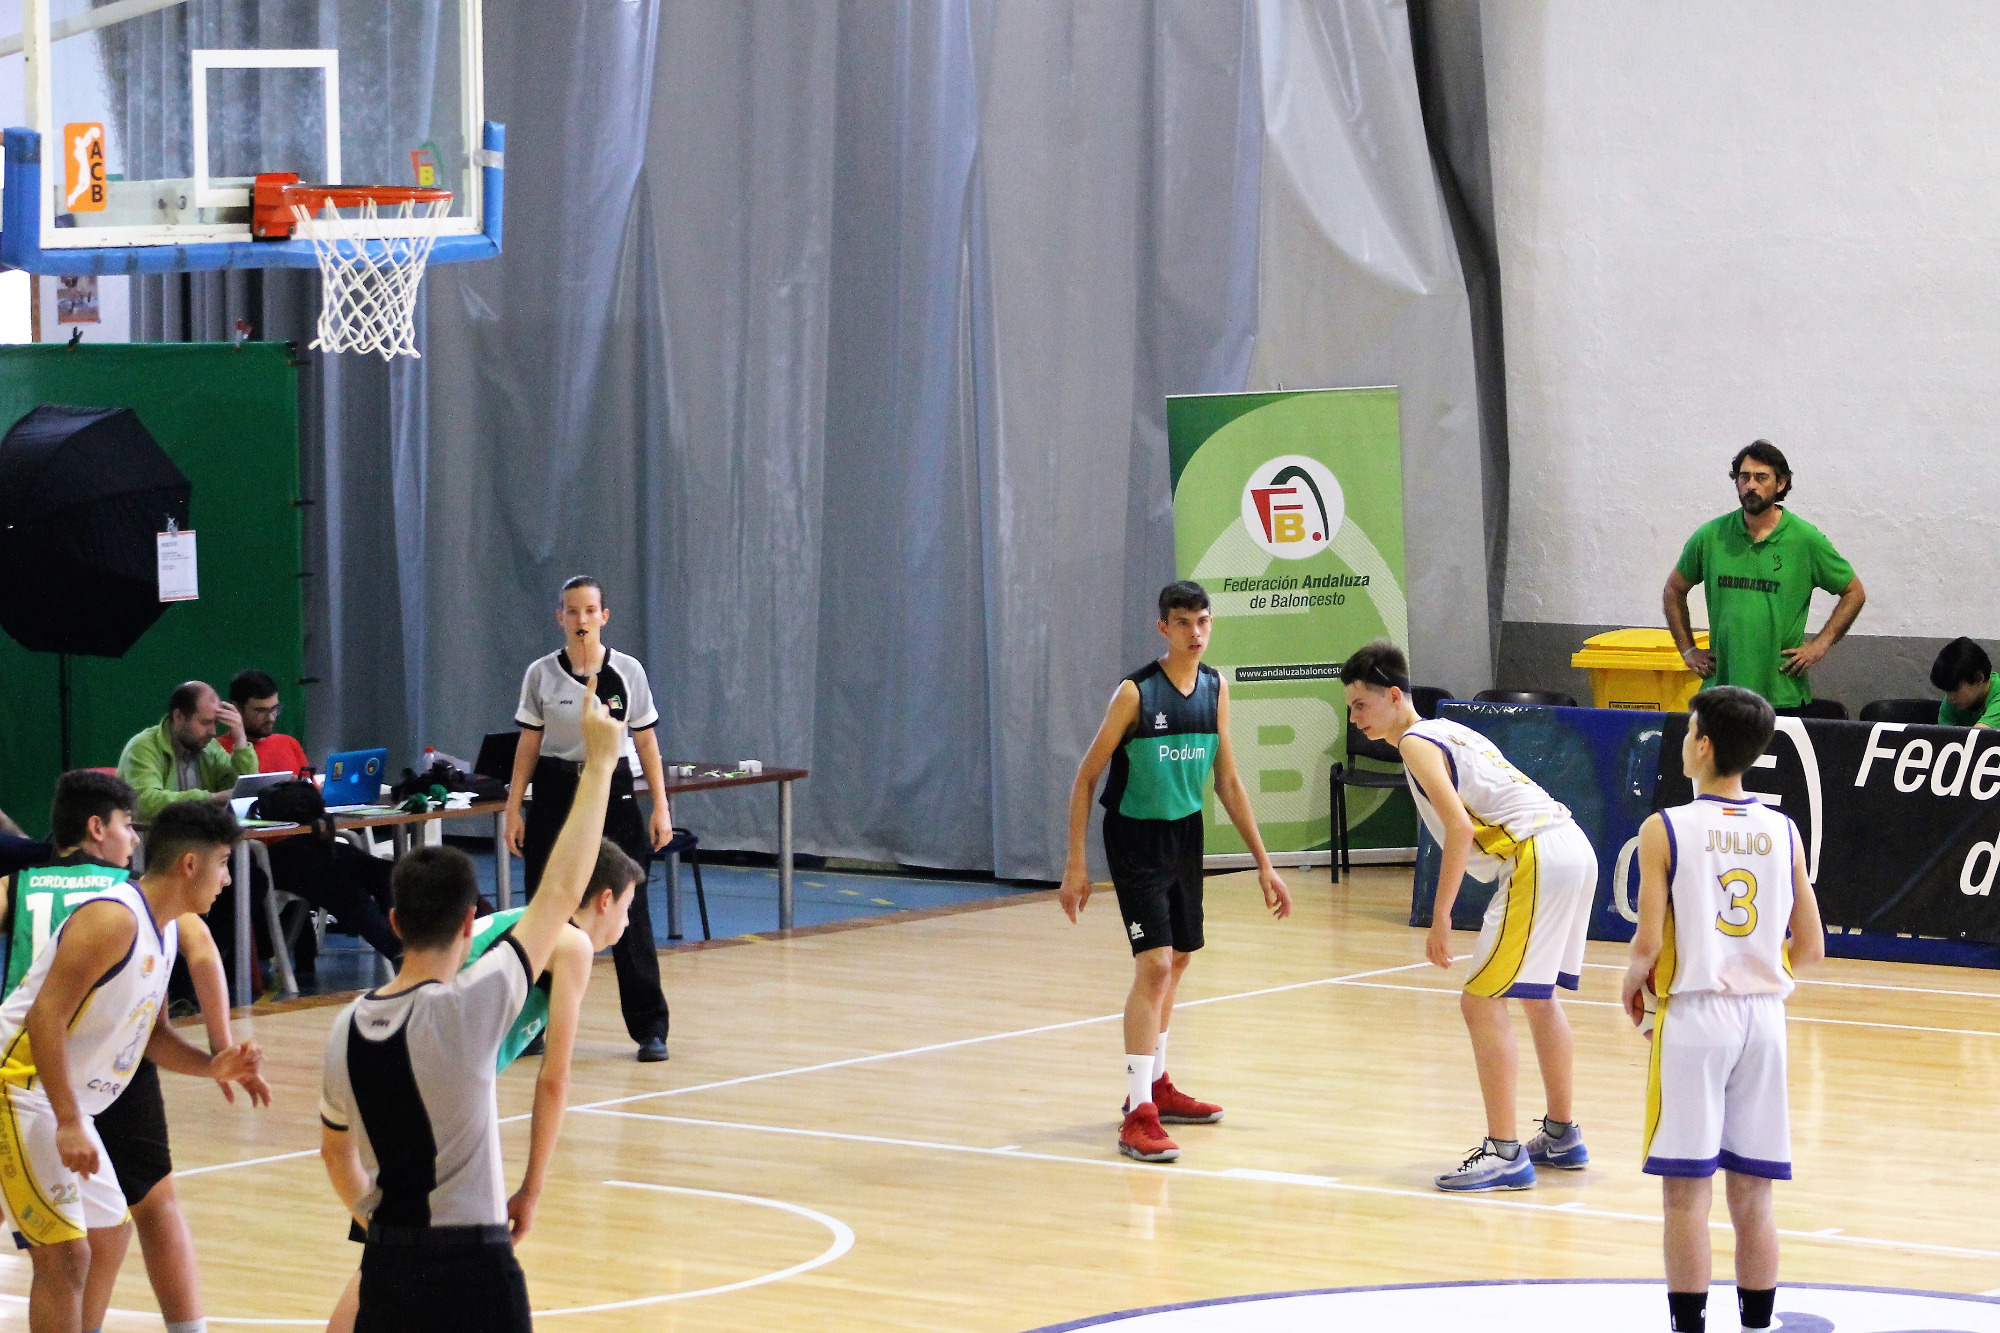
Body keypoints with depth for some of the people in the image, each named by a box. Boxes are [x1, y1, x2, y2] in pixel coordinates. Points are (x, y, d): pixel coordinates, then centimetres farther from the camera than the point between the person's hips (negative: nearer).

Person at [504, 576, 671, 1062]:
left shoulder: (627, 672, 0)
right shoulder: (541, 674, 1)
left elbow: (646, 743, 3)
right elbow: (528, 745, 5)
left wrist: (660, 808, -1)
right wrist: (514, 810, 2)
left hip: (613, 792, -1)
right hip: (555, 794, 1)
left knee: (629, 912, -3)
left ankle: (650, 1028, 2)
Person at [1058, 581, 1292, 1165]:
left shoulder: (1215, 689, 1)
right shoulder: (1135, 693, -16)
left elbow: (1228, 782, 9)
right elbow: (1086, 776, -11)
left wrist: (1263, 864, 8)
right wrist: (1075, 864, -15)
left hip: (1185, 836, 7)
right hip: (1136, 838, -7)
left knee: (1176, 964, 17)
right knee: (1153, 967, -16)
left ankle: (1156, 1087, 34)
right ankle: (1138, 1116, -16)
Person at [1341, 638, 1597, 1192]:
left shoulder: (1416, 743, -5)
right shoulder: (1448, 731, 22)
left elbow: (1459, 825, -18)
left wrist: (1440, 915, -16)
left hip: (1537, 857, -10)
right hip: (1573, 847, 10)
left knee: (1481, 1001, -7)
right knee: (1537, 996, 24)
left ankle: (1505, 1153, -8)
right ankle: (1561, 1136, 34)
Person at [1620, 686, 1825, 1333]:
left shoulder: (1665, 830, -9)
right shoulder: (1782, 832, 3)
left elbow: (1648, 943, -13)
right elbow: (1810, 947, 4)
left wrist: (1632, 986, 7)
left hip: (1693, 1014, -4)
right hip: (1763, 1015, 4)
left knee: (1687, 1189, 0)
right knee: (1751, 1193, 10)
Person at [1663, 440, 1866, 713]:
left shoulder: (1806, 540, -1)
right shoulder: (1710, 537, 5)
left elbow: (1854, 593, 10)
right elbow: (1674, 591, 20)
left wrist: (1821, 644, 2)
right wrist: (1687, 650, 14)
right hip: (1720, 690, 2)